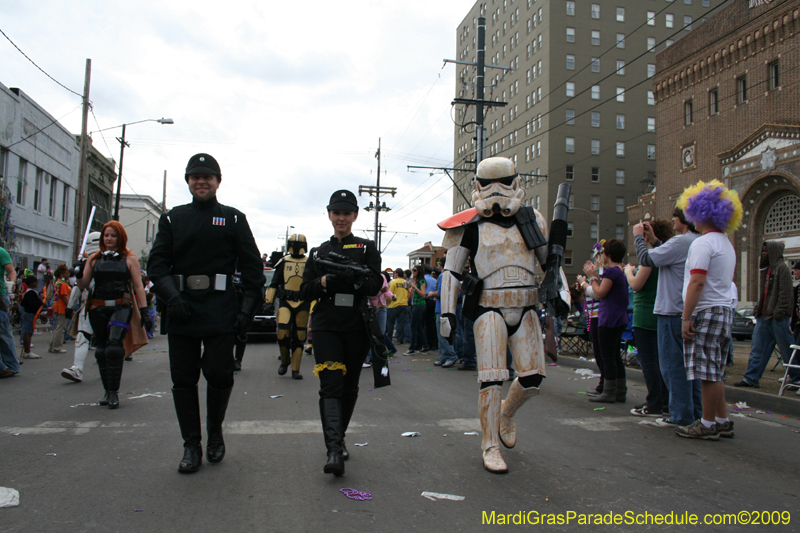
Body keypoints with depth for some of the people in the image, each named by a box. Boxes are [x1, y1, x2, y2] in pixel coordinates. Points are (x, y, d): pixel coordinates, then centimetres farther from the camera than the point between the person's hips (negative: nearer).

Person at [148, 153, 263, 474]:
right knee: (183, 379, 4)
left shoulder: (234, 219, 8)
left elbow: (252, 267, 4)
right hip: (181, 309, 2)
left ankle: (215, 434, 23)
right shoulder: (172, 219, 14)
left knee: (220, 376, -3)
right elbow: (157, 263, 6)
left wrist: (248, 309, -6)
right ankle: (191, 445, 17)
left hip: (220, 312, -2)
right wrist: (170, 295, -12)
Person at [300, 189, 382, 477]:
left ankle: (338, 438, 28)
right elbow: (304, 291, 9)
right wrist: (324, 282, -12)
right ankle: (334, 450, -18)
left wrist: (351, 278, -23)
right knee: (331, 385, -12)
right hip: (326, 325, 0)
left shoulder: (367, 248, 8)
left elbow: (376, 284, -5)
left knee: (349, 386, 9)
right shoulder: (318, 252, 14)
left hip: (357, 326, 0)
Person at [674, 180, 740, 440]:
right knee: (715, 373, 14)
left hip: (706, 311, -10)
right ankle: (723, 421, 19)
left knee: (709, 373, -4)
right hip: (725, 310, 10)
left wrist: (686, 317, -18)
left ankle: (707, 425, 3)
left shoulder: (703, 243, -12)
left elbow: (697, 282, -20)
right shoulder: (726, 244, 19)